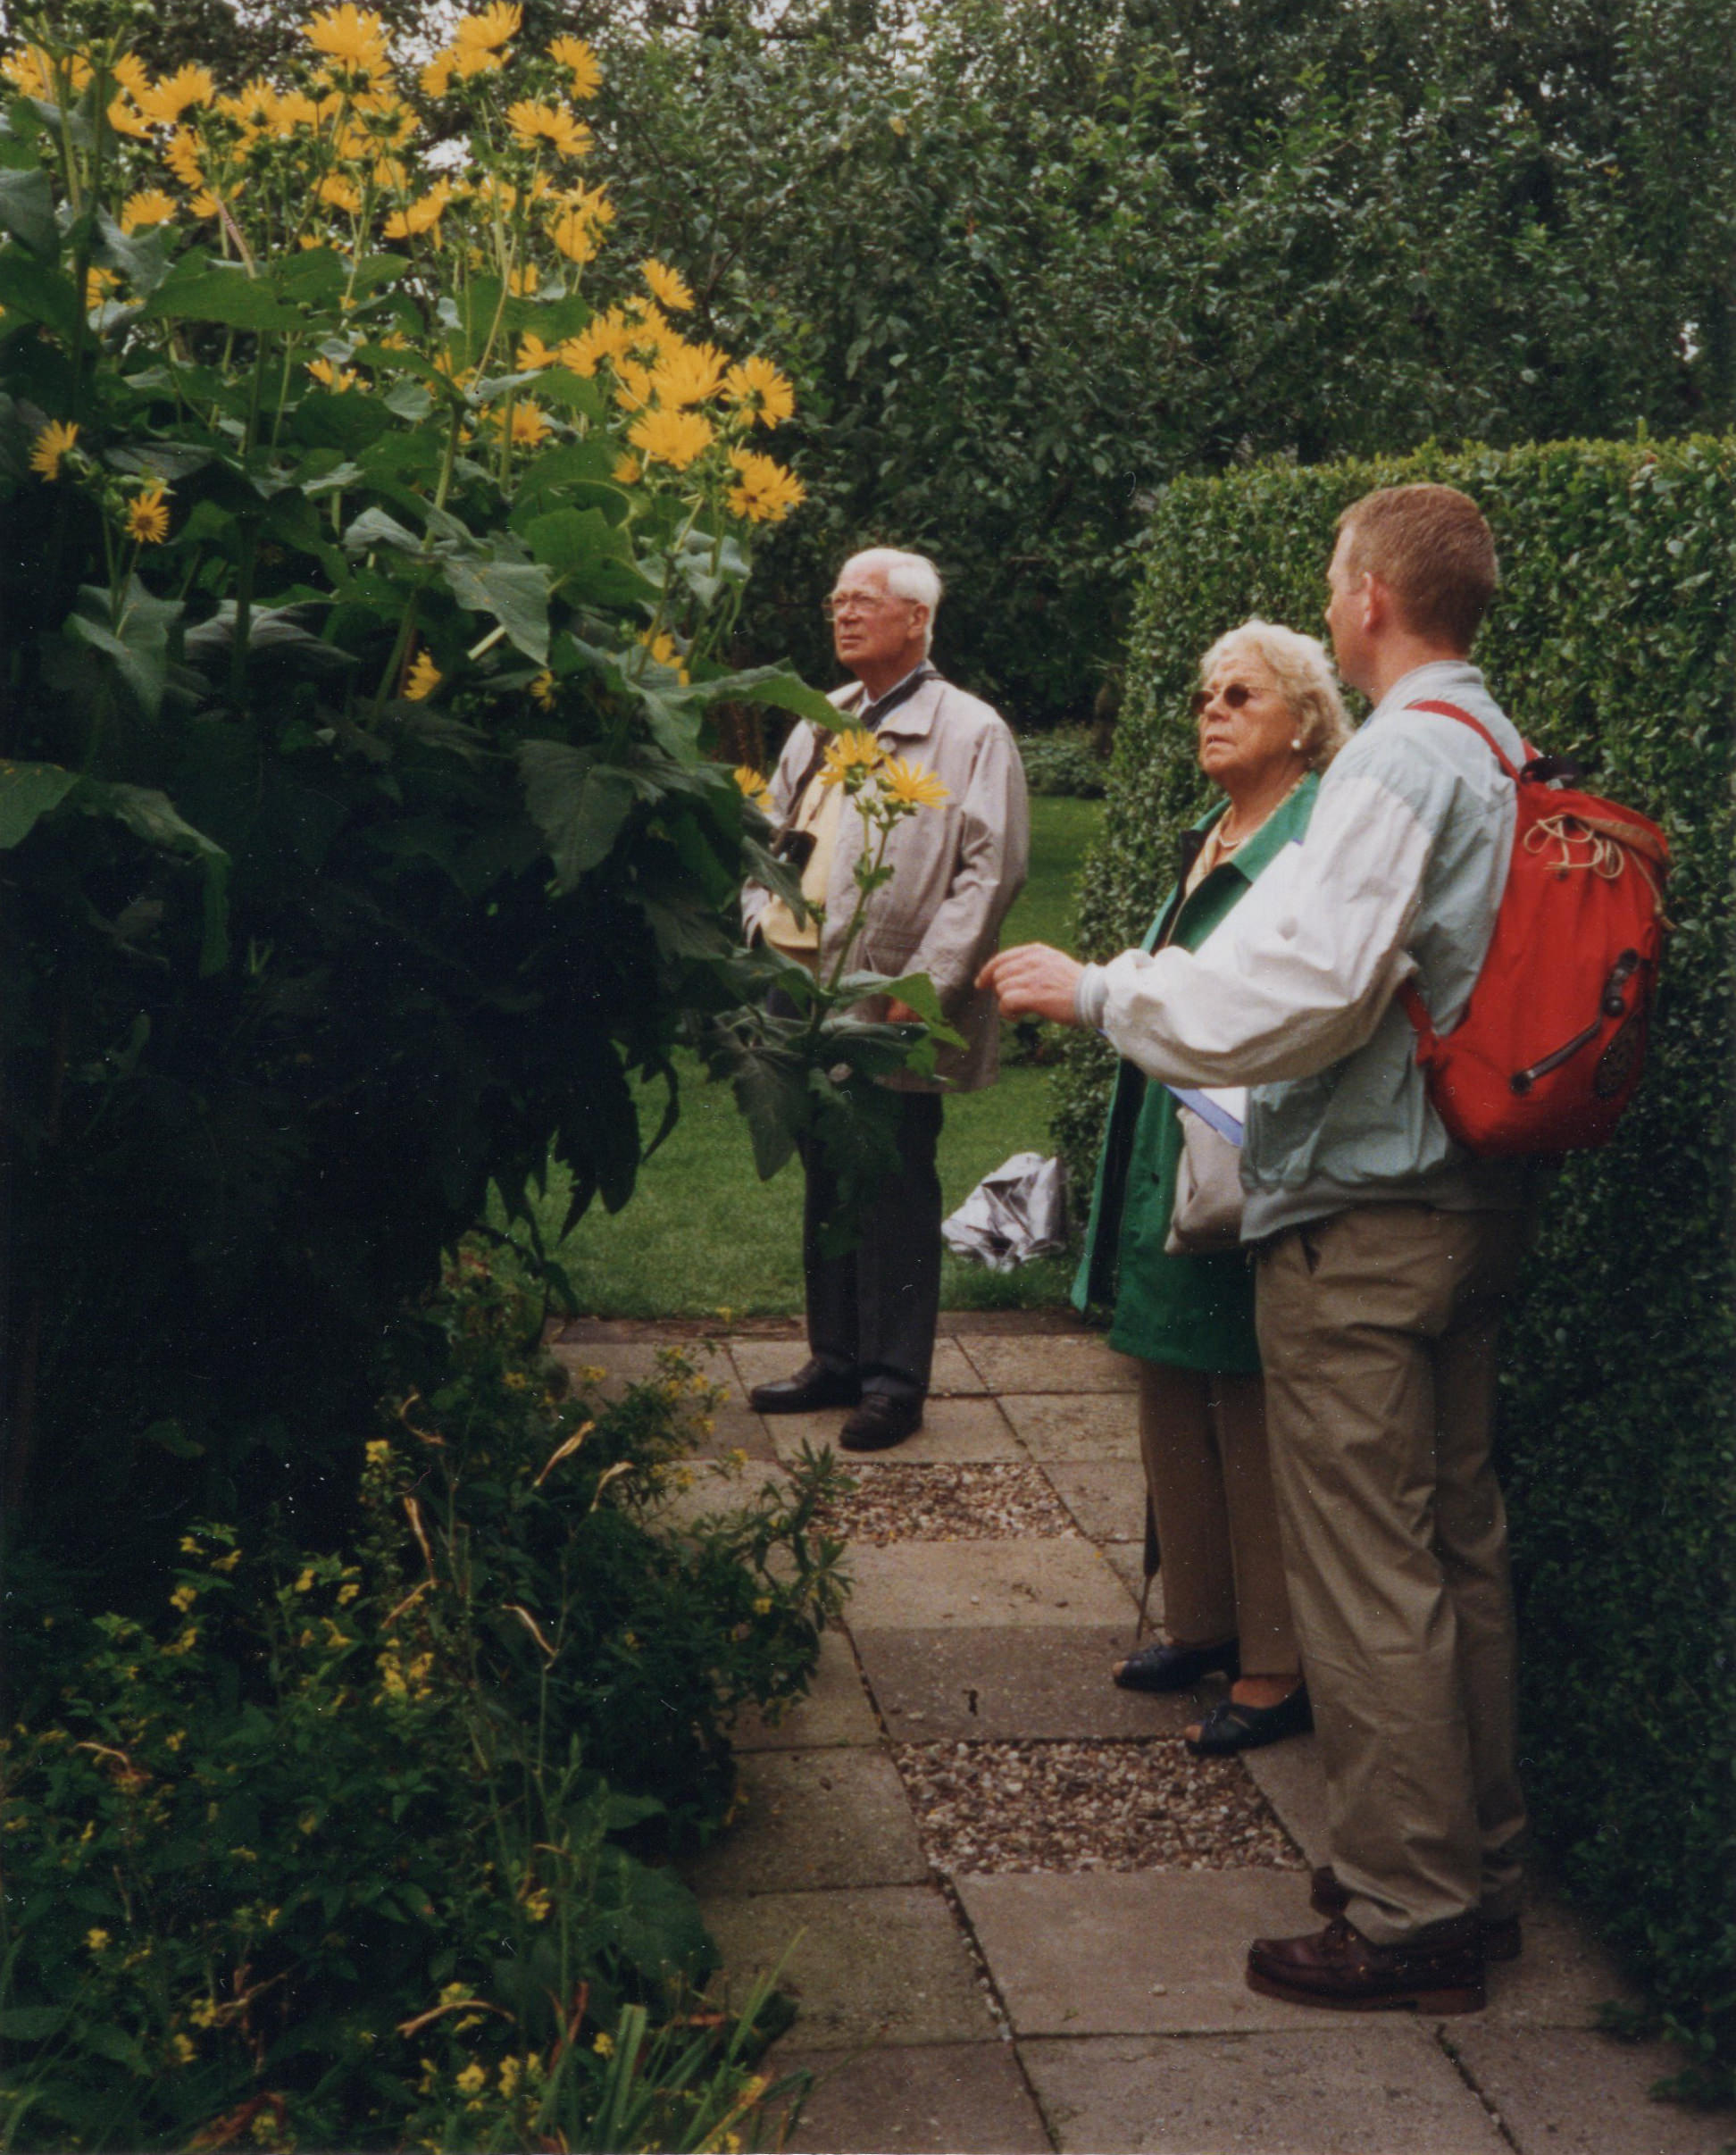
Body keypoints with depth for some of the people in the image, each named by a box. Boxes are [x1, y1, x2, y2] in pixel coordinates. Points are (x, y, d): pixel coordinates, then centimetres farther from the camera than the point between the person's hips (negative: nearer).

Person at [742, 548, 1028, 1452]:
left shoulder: (971, 733, -5)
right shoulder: (819, 724, 16)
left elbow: (990, 871, -11)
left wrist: (922, 987, -17)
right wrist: (762, 925, 5)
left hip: (892, 1011, -7)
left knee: (897, 1195, 1)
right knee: (825, 1184, 14)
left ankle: (893, 1380, 11)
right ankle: (836, 1358, 26)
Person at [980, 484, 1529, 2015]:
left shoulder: (1399, 761, -18)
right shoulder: (1504, 757, 11)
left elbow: (1300, 987, -26)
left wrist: (1098, 990, -14)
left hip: (1363, 1220, -10)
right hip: (1471, 1200, 10)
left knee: (1366, 1572, -2)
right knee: (1460, 1543, 16)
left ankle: (1408, 1916, 8)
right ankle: (1477, 1866, 28)